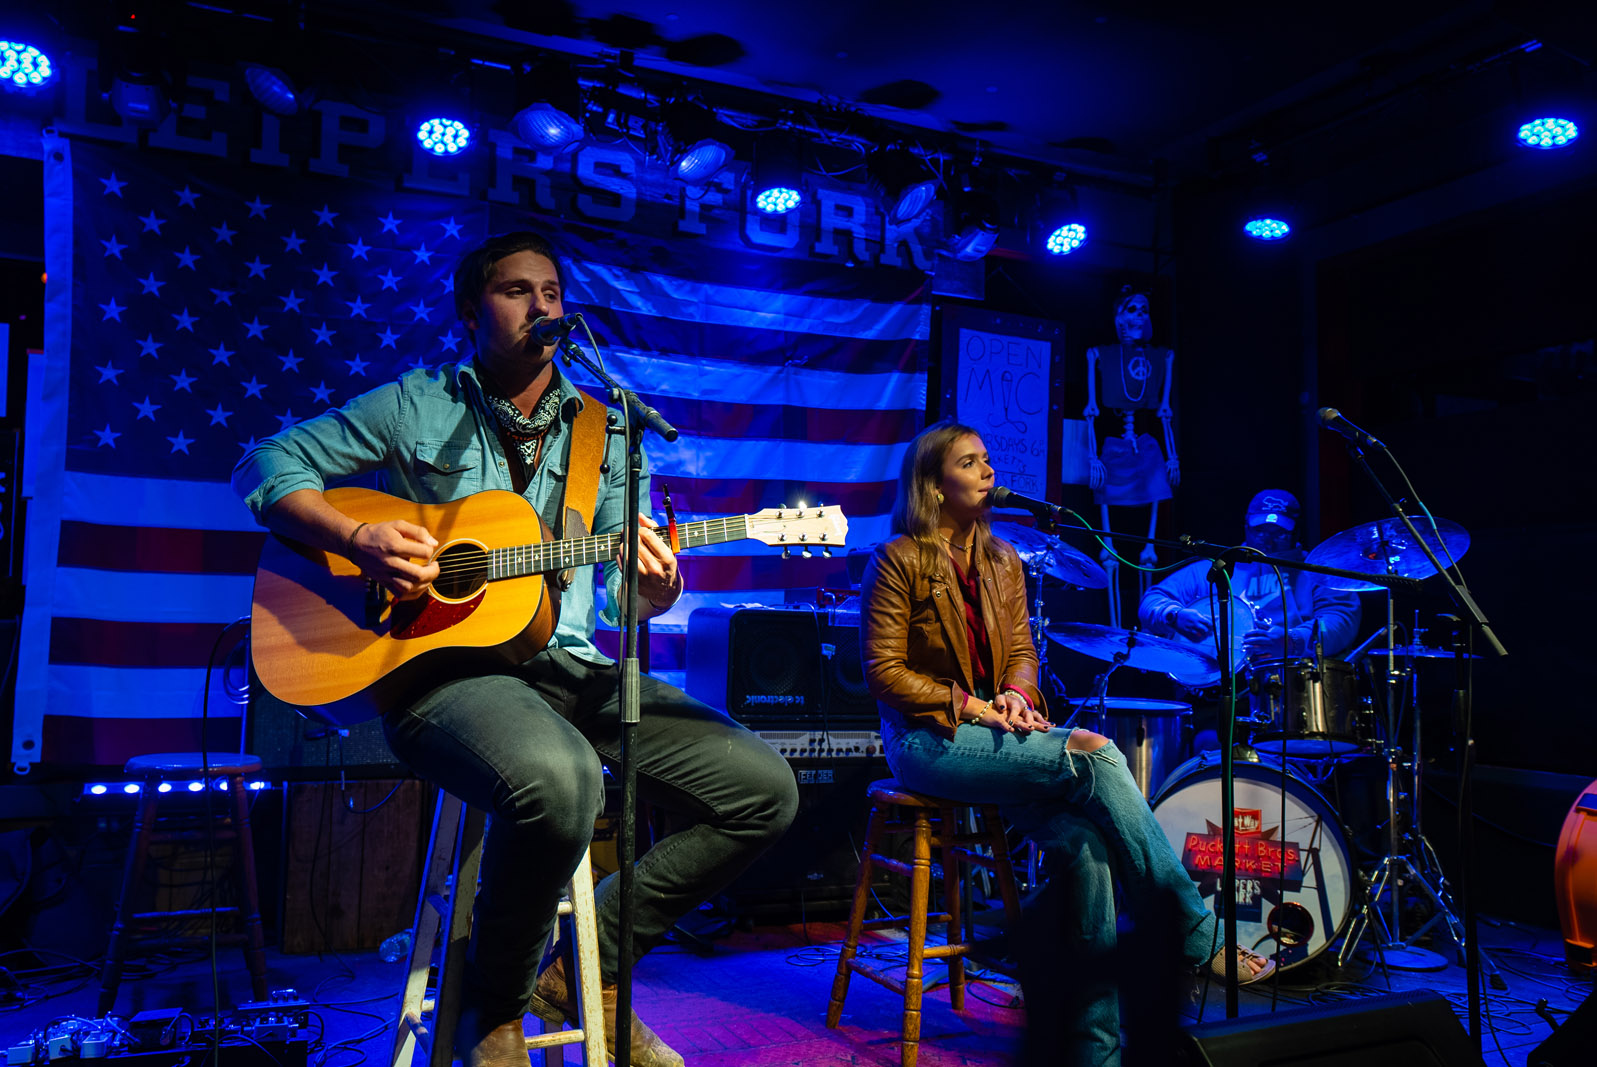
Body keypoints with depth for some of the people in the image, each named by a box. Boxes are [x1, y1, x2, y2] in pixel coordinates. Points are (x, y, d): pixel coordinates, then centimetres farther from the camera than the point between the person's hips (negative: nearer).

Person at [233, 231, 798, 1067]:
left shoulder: (604, 432, 14)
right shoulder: (417, 406, 6)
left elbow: (631, 587, 12)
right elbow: (267, 467, 6)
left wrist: (653, 590, -13)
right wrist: (358, 541, -12)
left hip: (568, 667, 5)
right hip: (440, 664, -5)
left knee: (764, 789, -9)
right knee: (558, 779, -39)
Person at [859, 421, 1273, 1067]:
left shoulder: (1002, 562, 15)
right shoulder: (898, 561, -5)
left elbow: (1021, 652, 15)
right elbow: (885, 673, -9)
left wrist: (1015, 693, -8)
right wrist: (970, 705, -17)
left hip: (994, 732, 6)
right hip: (928, 740, -6)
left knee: (1083, 841, -22)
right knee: (1096, 756, -26)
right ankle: (1195, 934, -17)